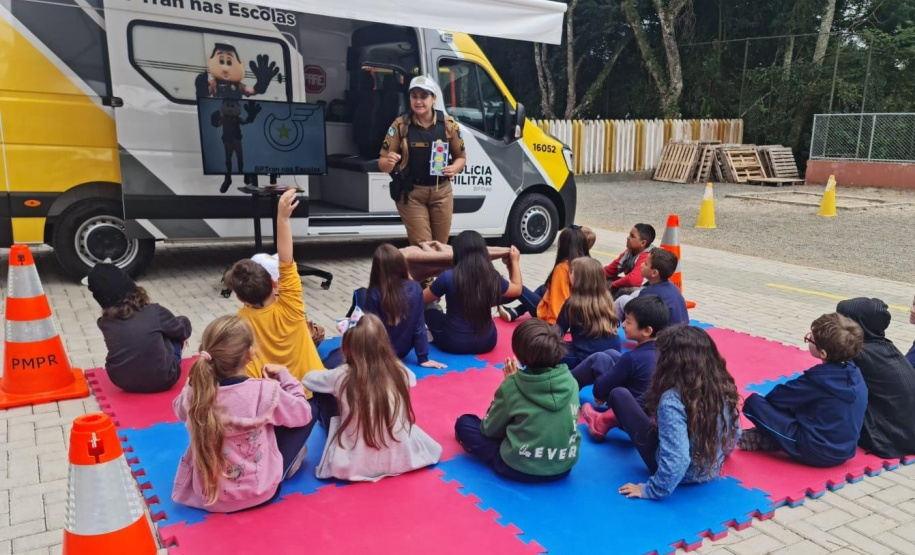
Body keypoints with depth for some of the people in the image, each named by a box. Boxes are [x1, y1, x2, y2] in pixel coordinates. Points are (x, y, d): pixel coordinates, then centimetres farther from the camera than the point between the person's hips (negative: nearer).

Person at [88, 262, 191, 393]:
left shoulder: (105, 323, -9)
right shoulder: (154, 312, -17)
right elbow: (184, 330, 2)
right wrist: (183, 321, 23)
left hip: (123, 382, 3)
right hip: (163, 380, -3)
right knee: (176, 332, 19)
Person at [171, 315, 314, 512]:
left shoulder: (194, 391, -15)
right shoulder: (265, 391, -25)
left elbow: (181, 411, 11)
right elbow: (303, 413, -6)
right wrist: (283, 375, 4)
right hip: (258, 492, -4)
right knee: (309, 413, 7)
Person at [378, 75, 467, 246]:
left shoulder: (448, 124, 0)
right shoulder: (400, 125, -5)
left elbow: (461, 157, 10)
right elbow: (382, 163, -4)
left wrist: (454, 168, -12)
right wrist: (389, 163, -28)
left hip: (441, 191, 2)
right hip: (411, 193, -2)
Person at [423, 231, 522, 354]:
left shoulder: (448, 277, -19)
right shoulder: (493, 277, -9)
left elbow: (422, 299, -2)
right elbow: (517, 289, 13)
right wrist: (515, 261, 27)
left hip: (454, 344, -2)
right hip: (487, 343, 3)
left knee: (429, 311, 23)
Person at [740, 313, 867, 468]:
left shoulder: (818, 378, -21)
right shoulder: (854, 371, -2)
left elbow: (780, 396, -7)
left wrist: (764, 398, 11)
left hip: (815, 453, -8)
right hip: (844, 451, 8)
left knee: (754, 401, -13)